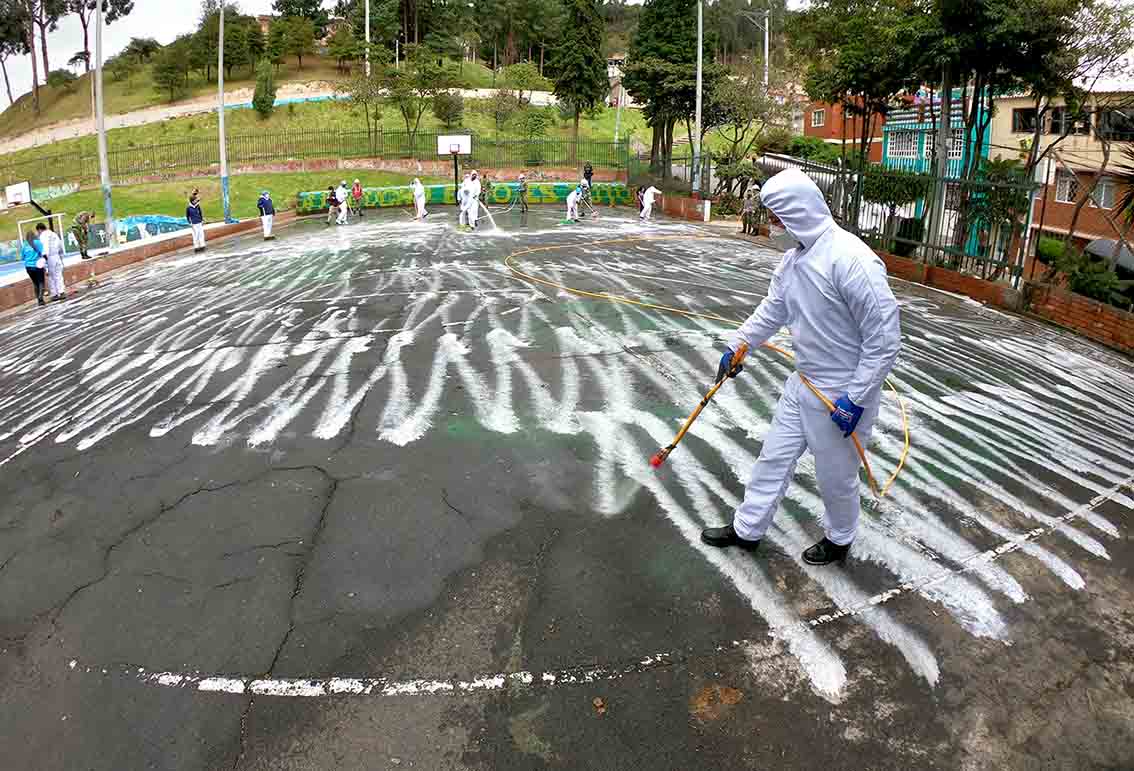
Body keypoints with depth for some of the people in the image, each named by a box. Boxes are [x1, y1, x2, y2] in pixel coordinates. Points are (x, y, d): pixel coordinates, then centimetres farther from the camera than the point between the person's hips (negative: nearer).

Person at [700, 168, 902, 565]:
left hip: (842, 394, -8)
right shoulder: (794, 257, 1)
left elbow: (884, 337, -23)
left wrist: (856, 398, -21)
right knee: (774, 456, 17)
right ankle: (747, 529, 34)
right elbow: (772, 309, 19)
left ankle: (839, 540, 38)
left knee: (835, 475, 12)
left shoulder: (851, 259, -26)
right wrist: (736, 346, 24)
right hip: (803, 383, 8)